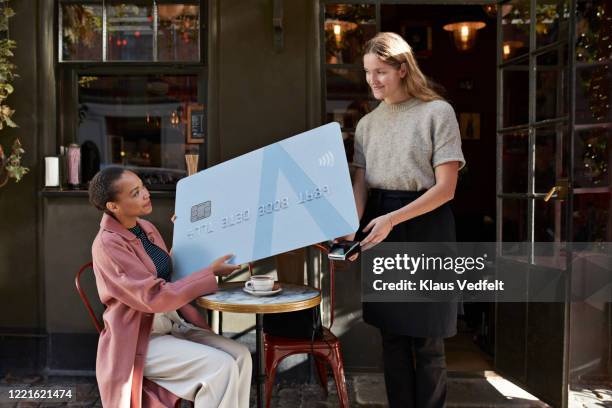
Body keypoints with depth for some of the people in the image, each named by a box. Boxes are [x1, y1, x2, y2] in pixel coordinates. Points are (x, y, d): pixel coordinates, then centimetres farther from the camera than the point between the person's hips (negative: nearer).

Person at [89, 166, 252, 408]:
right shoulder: (108, 244, -17)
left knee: (240, 355, -12)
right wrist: (211, 273, -18)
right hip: (139, 341, -7)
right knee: (220, 367, -24)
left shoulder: (146, 228, 8)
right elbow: (155, 297, -22)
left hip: (171, 324, 8)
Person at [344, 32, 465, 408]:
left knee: (427, 337, 2)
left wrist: (392, 219, -20)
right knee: (392, 332, 10)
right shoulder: (368, 123, 12)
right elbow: (361, 184, 7)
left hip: (425, 225, -5)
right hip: (379, 228, 5)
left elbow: (445, 188, -10)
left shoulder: (437, 112, -5)